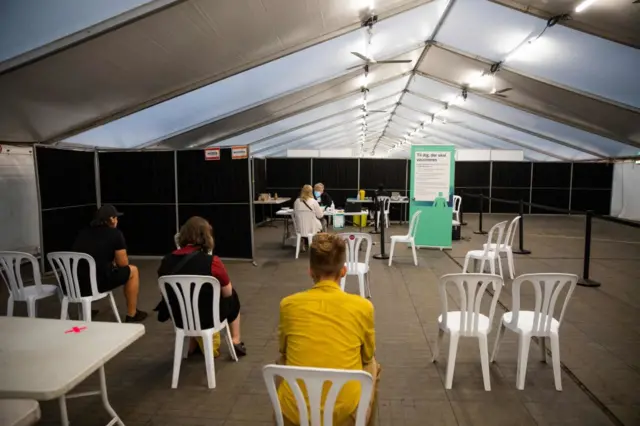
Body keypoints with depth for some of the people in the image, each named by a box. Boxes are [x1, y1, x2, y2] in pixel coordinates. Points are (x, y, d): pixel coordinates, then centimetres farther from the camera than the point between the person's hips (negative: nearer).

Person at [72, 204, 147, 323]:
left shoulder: (84, 232, 16)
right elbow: (123, 264, 5)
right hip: (96, 283, -6)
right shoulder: (115, 233, -1)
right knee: (132, 270, 16)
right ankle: (131, 315, 25)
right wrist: (114, 262, 27)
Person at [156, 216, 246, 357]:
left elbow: (167, 291, 7)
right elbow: (227, 293, -9)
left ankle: (193, 343, 37)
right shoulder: (212, 262, -23)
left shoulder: (167, 261, -10)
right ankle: (236, 342, 32)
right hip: (207, 318, -3)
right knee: (232, 297, 27)